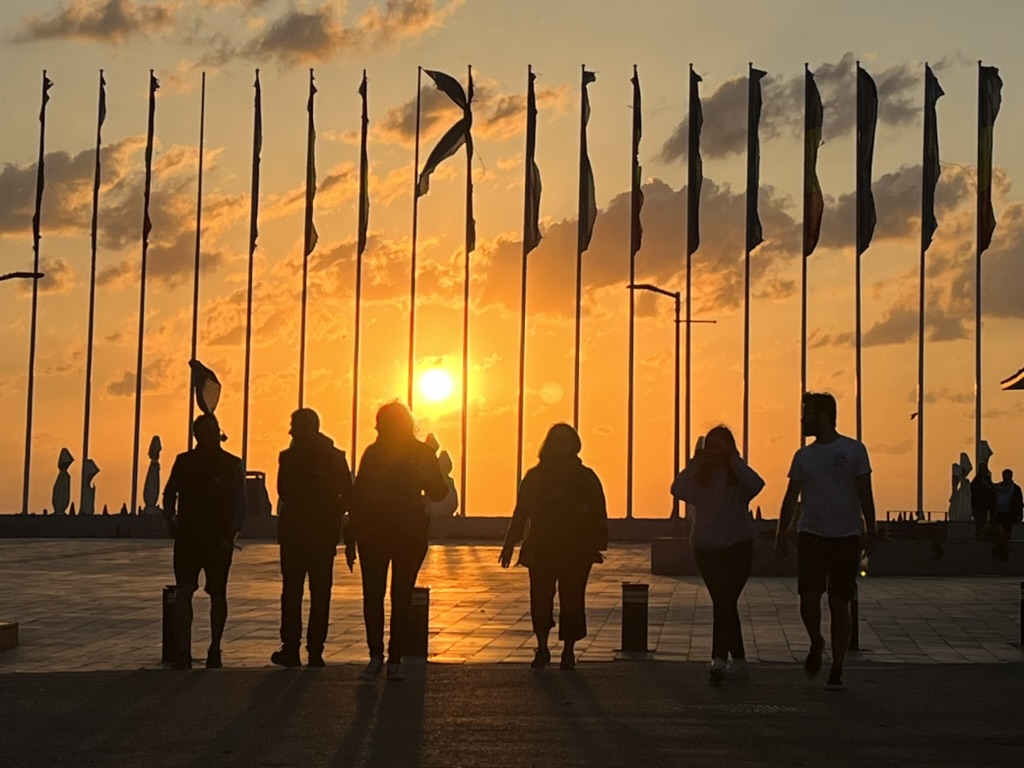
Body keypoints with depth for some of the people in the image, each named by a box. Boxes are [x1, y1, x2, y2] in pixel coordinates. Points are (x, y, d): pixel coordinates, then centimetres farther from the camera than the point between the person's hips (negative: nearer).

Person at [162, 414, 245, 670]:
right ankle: (182, 652, -9)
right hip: (187, 537, 1)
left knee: (218, 594, 6)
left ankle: (214, 652, 18)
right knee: (183, 591, -9)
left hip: (219, 540, -1)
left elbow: (240, 503, 0)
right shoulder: (184, 462, 6)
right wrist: (170, 522, 0)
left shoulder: (233, 465, 2)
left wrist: (231, 534, -10)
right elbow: (170, 493, 13)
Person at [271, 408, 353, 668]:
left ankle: (291, 649, 4)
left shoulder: (289, 457, -8)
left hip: (294, 532, -3)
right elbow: (347, 494, -1)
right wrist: (332, 517, 6)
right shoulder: (336, 457, 2)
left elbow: (283, 493, -7)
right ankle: (315, 652, 4)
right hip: (325, 534, 3)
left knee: (292, 591, 6)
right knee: (320, 594, 6)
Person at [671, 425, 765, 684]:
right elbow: (678, 490, -14)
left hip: (737, 547, -3)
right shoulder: (699, 477, 4)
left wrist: (735, 462, -15)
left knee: (724, 602, -14)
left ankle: (719, 658, -19)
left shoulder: (738, 476, -1)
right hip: (705, 548, 3)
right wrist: (695, 463, -13)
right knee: (725, 603, 8)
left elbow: (756, 485, -24)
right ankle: (738, 661, 16)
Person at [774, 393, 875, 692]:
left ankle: (837, 670, 9)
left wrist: (869, 531, -8)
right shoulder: (803, 456, 9)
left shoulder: (853, 450, 0)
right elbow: (791, 498, 12)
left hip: (846, 537, -2)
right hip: (811, 535, 2)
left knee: (839, 604, 1)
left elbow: (865, 494, -1)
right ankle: (816, 643, 22)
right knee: (809, 598, -9)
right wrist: (781, 536, 7)